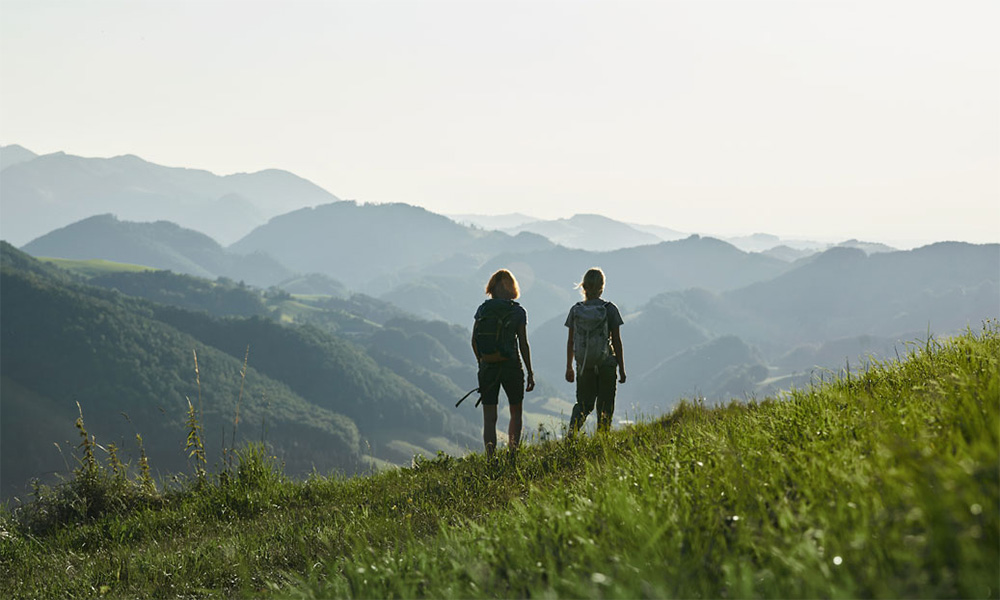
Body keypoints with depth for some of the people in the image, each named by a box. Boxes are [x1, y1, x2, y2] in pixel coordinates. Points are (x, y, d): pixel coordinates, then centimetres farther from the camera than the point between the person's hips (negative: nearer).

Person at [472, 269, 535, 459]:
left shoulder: (482, 310, 2)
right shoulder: (518, 312, -6)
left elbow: (474, 341, 4)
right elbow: (523, 345, -6)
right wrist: (530, 372, 0)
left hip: (487, 368, 2)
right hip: (511, 366, -2)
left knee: (489, 418, 4)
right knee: (516, 413, 17)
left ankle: (490, 458, -8)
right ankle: (512, 453, 10)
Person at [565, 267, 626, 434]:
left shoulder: (576, 310, -2)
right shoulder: (610, 309, -8)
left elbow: (571, 342, 3)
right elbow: (617, 341, -6)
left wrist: (569, 367, 14)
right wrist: (621, 368, 2)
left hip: (584, 364, 2)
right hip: (606, 364, -2)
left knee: (583, 403, 14)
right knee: (605, 407, 10)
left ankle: (572, 433, -8)